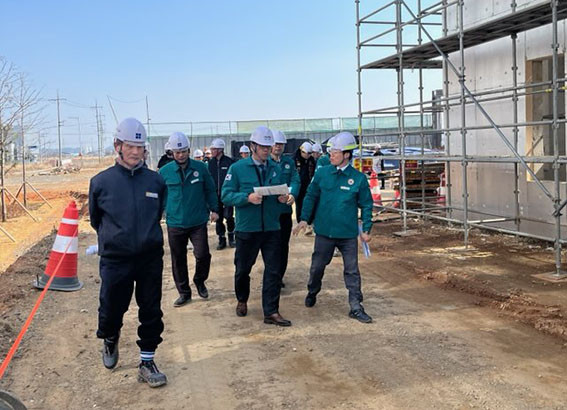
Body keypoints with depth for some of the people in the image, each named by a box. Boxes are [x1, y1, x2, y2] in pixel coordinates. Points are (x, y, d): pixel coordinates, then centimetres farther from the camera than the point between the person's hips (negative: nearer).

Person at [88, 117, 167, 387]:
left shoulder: (156, 181, 0)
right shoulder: (101, 182, -4)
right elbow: (95, 218, 11)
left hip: (151, 258, 2)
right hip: (115, 260, -1)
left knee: (151, 312, 6)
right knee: (111, 309, 9)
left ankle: (147, 362, 20)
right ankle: (110, 340, 43)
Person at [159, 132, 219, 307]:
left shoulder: (201, 168, 0)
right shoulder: (164, 172, -1)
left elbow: (210, 190, 9)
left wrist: (214, 209, 5)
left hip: (198, 222, -1)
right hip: (175, 223, 1)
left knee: (203, 255, -8)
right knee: (178, 260, 8)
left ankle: (200, 281, 23)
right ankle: (184, 292, 25)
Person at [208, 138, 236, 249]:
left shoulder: (229, 161, -6)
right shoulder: (211, 162, 7)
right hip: (215, 195, 4)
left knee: (228, 216, -7)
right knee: (218, 218, 8)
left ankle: (231, 237, 14)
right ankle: (222, 240, 18)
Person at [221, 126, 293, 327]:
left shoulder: (275, 169, 7)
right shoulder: (237, 168, -5)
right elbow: (226, 195, -10)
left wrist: (282, 198, -9)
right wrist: (247, 198, -25)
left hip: (272, 228, 3)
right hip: (247, 228, -2)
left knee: (273, 271, 1)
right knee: (243, 269, 13)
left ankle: (271, 312, 8)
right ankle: (242, 301, 38)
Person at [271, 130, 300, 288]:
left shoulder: (289, 162, 9)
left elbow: (295, 181, -1)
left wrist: (292, 194, -23)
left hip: (285, 210, 4)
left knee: (283, 245, 10)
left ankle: (279, 277, 24)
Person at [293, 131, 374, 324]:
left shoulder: (359, 178, -4)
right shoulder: (322, 173, -2)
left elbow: (366, 205, 3)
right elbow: (311, 197, 6)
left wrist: (366, 229, 1)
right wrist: (304, 219, -3)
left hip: (348, 234, -1)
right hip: (324, 231, 1)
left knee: (352, 270, 3)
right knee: (317, 266, 14)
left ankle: (356, 307, 12)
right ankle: (312, 293, 40)